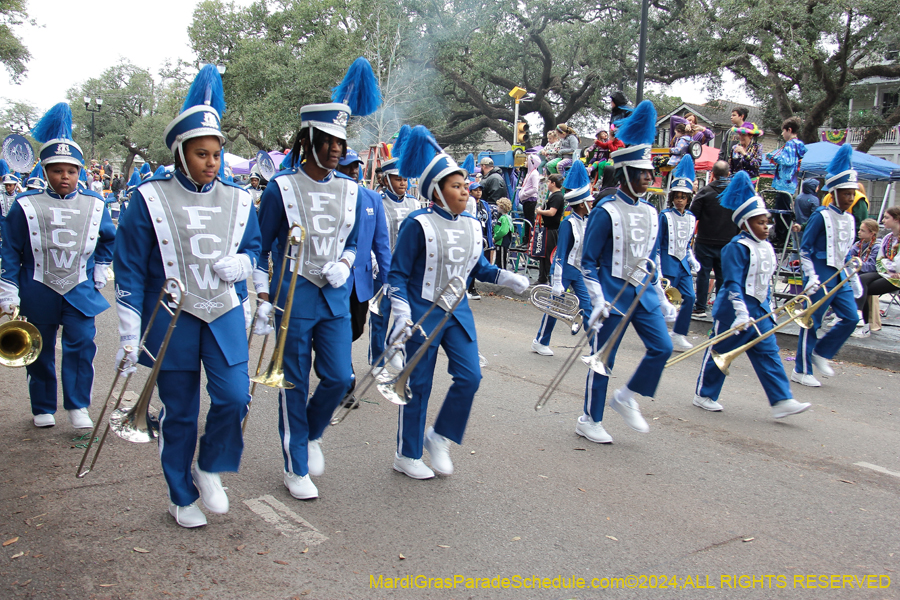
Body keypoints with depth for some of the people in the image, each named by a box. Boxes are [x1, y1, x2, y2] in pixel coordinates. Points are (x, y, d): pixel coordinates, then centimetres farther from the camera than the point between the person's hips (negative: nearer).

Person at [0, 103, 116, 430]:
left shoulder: (95, 205, 0)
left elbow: (108, 238, 19)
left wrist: (100, 269, 15)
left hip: (80, 291, 1)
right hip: (38, 292, 0)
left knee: (82, 344, -9)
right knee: (41, 352, 10)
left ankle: (78, 406, 4)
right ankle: (43, 408, 26)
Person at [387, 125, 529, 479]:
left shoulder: (472, 226, 6)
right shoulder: (418, 224, -13)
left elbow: (479, 268, 16)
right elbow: (398, 274, -11)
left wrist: (511, 280, 0)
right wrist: (402, 314, -21)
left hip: (458, 312, 6)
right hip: (423, 314, -6)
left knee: (469, 377, -1)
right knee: (418, 384, 3)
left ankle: (439, 438, 21)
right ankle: (407, 456, 20)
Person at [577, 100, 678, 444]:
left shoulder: (651, 213, 9)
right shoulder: (606, 212, -12)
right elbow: (588, 261, -10)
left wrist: (661, 298, 15)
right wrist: (598, 299, -17)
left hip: (642, 293, 7)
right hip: (613, 295, -6)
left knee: (662, 347, -4)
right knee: (603, 360, 1)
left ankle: (625, 398, 16)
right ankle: (589, 421, 17)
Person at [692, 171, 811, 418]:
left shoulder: (767, 247, 11)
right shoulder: (737, 248, -17)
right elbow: (732, 283, -24)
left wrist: (768, 308, 20)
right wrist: (741, 312, -30)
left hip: (759, 311, 8)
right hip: (734, 311, -8)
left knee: (768, 353, 3)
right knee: (719, 352, 4)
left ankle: (782, 401, 3)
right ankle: (703, 395, 18)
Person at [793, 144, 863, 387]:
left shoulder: (849, 218, 12)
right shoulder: (821, 216, -11)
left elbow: (847, 252, 20)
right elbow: (805, 248, -11)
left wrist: (854, 279, 17)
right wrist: (811, 276, -19)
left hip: (840, 276, 8)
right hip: (821, 275, -8)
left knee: (851, 318, 3)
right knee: (812, 322, -1)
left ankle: (821, 354, 21)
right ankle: (802, 371, 9)